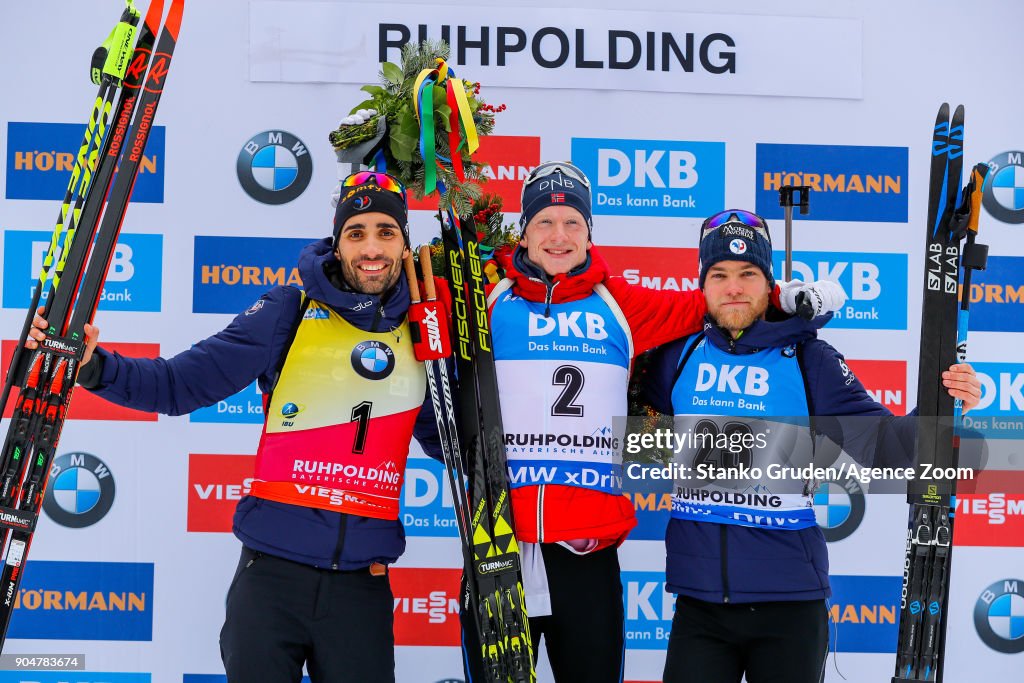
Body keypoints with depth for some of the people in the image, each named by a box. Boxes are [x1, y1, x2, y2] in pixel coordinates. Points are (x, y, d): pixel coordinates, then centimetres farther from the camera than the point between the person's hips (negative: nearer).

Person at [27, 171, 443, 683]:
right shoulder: (290, 311, -2)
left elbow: (447, 441, 21)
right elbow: (183, 383, -5)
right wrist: (93, 366, -18)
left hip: (362, 583, 2)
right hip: (272, 572, -2)